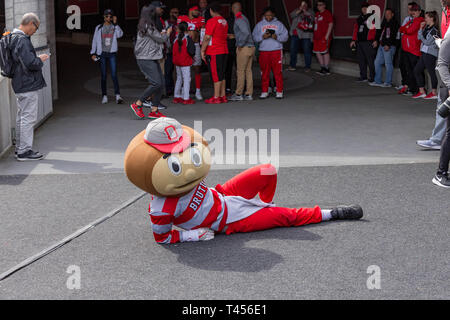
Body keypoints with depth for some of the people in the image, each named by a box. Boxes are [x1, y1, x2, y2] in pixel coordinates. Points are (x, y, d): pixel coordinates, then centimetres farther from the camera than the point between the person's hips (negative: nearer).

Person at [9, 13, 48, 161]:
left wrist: (38, 59, 12)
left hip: (20, 86, 11)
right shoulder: (22, 40, -19)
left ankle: (20, 148, 25)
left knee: (22, 117, 17)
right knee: (28, 118, -6)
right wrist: (40, 60, -7)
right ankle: (24, 151, -3)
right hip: (28, 86, -11)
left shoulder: (14, 38, 14)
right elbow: (30, 63, -25)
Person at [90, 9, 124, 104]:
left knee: (114, 74, -10)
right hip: (102, 54, 1)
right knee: (103, 75, 4)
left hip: (112, 53, -1)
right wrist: (93, 53, 3)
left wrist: (115, 23, -12)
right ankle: (104, 96, 9)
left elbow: (120, 35, -12)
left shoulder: (114, 27, 7)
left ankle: (118, 96, -16)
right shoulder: (99, 28, 8)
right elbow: (95, 40, 9)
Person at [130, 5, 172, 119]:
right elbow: (162, 39, -10)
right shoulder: (147, 27, -15)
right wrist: (168, 32, 9)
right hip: (145, 59, -10)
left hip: (153, 59, 10)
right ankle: (138, 104, -5)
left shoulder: (149, 27, 15)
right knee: (156, 83, -16)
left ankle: (154, 110, 6)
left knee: (161, 83, 3)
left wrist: (162, 33, 19)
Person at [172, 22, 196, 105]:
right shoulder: (188, 39, -11)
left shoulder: (176, 39, 4)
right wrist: (192, 56, 3)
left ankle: (176, 97, 21)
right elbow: (191, 51, -16)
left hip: (177, 62, 6)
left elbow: (174, 51, 8)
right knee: (186, 79, -2)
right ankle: (186, 99, -4)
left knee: (179, 79, 17)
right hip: (185, 62, -6)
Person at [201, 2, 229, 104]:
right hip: (224, 51, 8)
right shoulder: (224, 21, 12)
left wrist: (202, 50, -9)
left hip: (214, 52, -8)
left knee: (216, 75, -5)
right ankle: (223, 96, 15)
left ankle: (216, 97, -3)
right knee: (222, 74, 12)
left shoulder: (212, 21, -12)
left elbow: (207, 37, -15)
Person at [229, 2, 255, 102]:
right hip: (250, 47, 9)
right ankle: (249, 94, 7)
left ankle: (238, 94, 0)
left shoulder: (239, 19, -13)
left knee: (241, 71, -4)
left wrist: (240, 44, -15)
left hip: (244, 48, -9)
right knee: (248, 71, 7)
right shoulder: (244, 18, 16)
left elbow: (246, 33, -25)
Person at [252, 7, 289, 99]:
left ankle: (279, 91, 2)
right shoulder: (259, 25, 11)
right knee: (265, 72, 4)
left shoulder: (279, 24, 8)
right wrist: (262, 37, -14)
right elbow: (255, 37, 4)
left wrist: (277, 37, -15)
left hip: (276, 51, -1)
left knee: (278, 72, -3)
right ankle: (264, 92, 11)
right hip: (263, 51, 1)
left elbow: (285, 36, 2)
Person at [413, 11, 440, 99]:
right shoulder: (427, 27, 13)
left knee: (431, 72, -5)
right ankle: (421, 92, 13)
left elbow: (427, 42, -14)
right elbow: (419, 37, 10)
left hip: (430, 54, -10)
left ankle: (434, 93, 2)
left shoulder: (434, 30, -13)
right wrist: (421, 28, 2)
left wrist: (421, 36, -4)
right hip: (425, 53, 10)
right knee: (417, 70, 9)